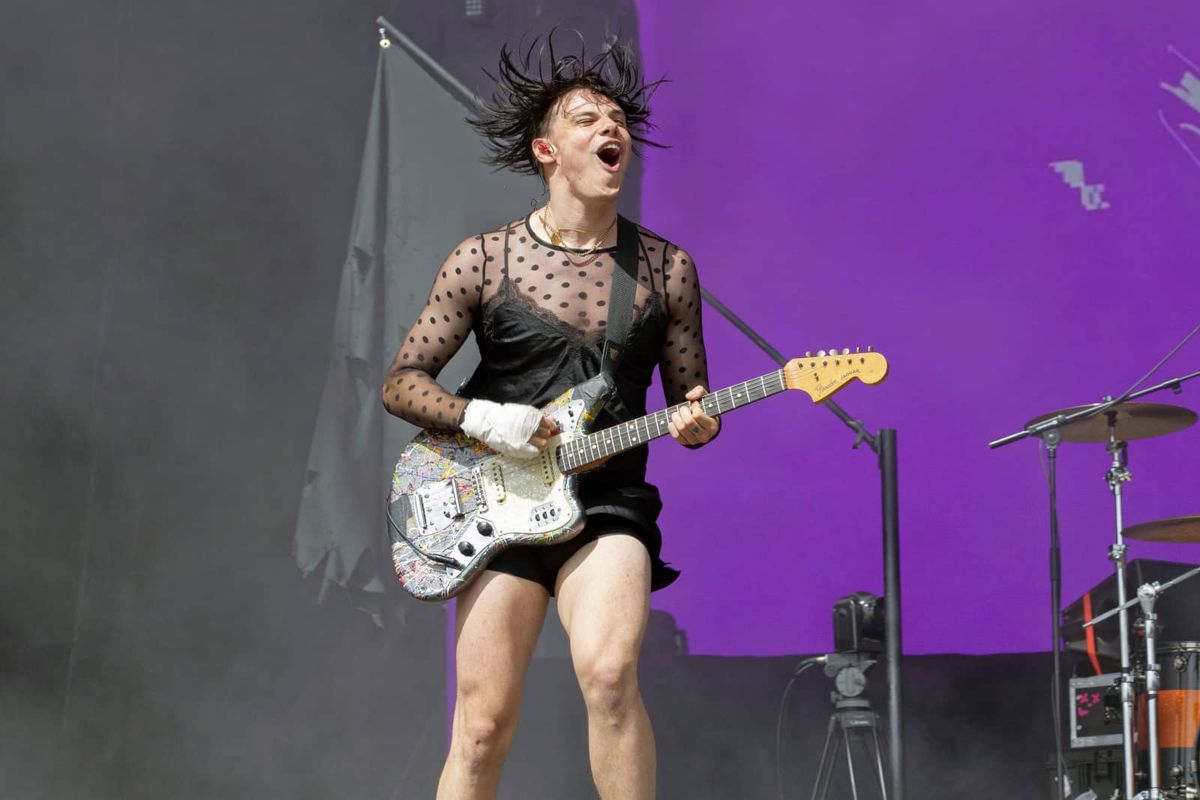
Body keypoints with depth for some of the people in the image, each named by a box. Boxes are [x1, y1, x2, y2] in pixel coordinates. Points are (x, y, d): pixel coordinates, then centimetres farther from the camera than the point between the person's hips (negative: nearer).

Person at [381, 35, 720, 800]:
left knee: (609, 672, -27)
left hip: (608, 505, 1)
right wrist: (481, 418, -13)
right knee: (483, 726, -3)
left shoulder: (668, 270, 6)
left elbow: (690, 397, 13)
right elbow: (401, 384, 4)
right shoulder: (483, 260, 1)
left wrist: (697, 423, -10)